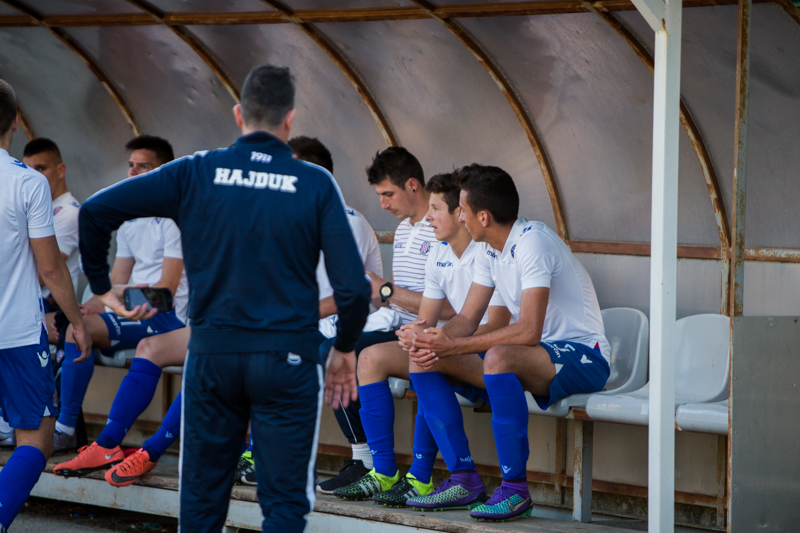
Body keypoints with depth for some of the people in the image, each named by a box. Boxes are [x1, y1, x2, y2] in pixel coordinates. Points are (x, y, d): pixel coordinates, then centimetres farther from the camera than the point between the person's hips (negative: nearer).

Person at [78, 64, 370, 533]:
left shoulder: (197, 173, 0)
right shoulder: (315, 184, -3)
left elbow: (94, 212, -2)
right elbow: (353, 286, -8)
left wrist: (101, 285, 12)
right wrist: (345, 349, 9)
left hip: (212, 354, 2)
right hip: (287, 358, -2)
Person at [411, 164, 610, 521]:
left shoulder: (533, 244, -22)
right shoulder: (489, 249, 7)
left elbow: (529, 332, -30)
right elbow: (468, 318, 7)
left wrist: (454, 345, -27)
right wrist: (437, 342, -16)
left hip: (584, 358, -9)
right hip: (535, 356, 9)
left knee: (498, 358, -38)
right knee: (428, 362, -2)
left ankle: (515, 488, -30)